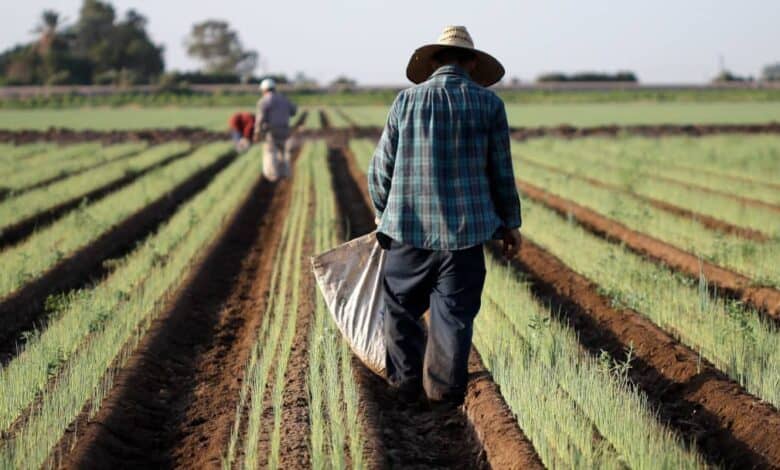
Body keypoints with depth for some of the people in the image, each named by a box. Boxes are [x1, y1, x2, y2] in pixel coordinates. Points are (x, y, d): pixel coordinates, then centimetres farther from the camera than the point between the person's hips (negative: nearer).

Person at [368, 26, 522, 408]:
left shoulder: (406, 101, 0)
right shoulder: (488, 103, -2)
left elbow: (380, 168, 4)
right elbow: (501, 172, 3)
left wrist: (384, 213, 21)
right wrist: (510, 222, 14)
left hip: (408, 228, 1)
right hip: (465, 231, 0)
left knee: (400, 307, 16)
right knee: (454, 313, 7)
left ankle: (406, 383, 20)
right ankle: (444, 390, 10)